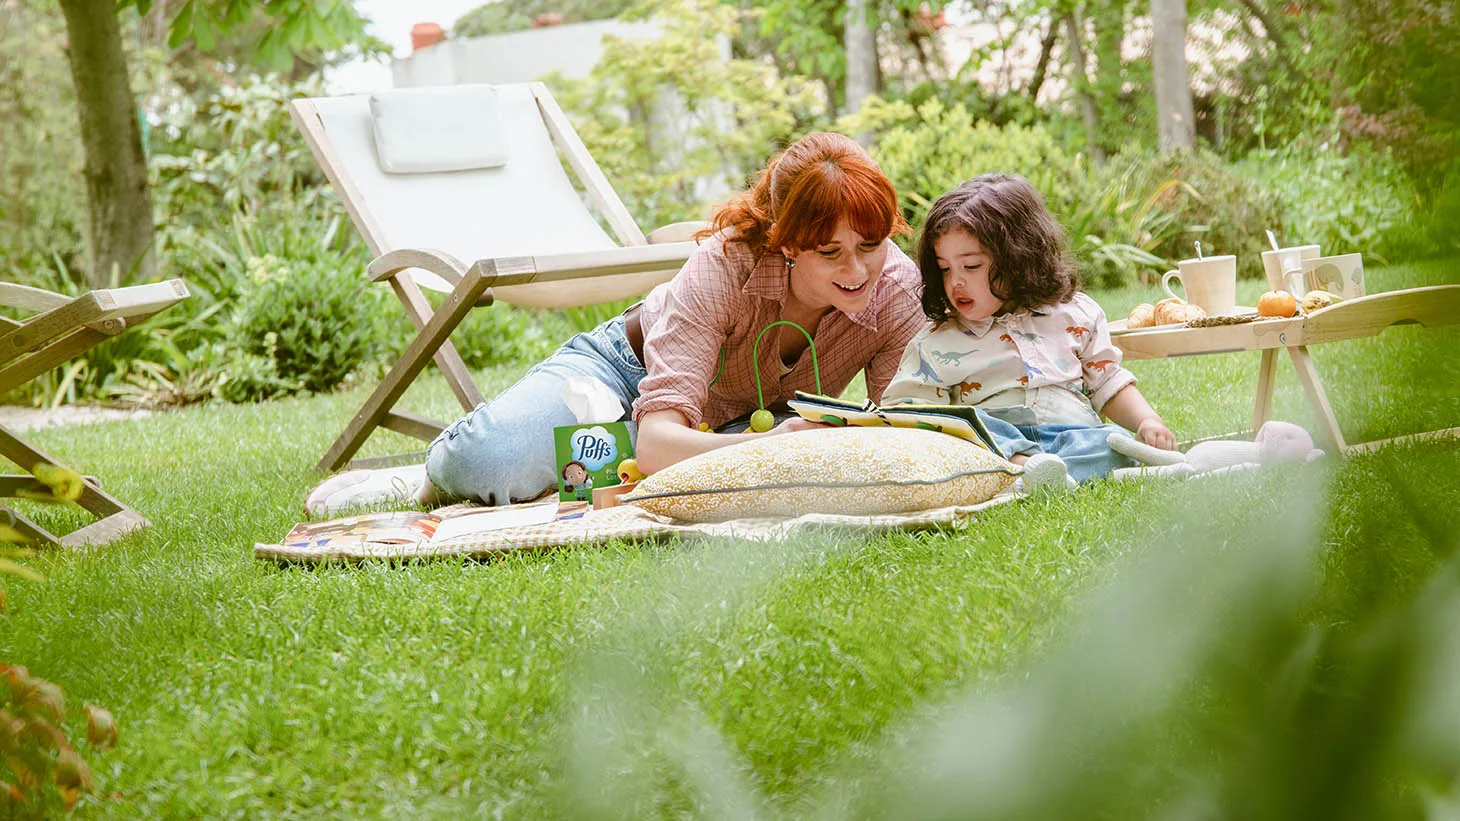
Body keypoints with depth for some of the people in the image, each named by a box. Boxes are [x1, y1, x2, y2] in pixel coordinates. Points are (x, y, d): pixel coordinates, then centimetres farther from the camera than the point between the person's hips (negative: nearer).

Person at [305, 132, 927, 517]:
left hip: (750, 425, 4)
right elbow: (657, 440, -41)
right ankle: (432, 479, 9)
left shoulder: (897, 289, -25)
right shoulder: (724, 265, -34)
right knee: (485, 464, -35)